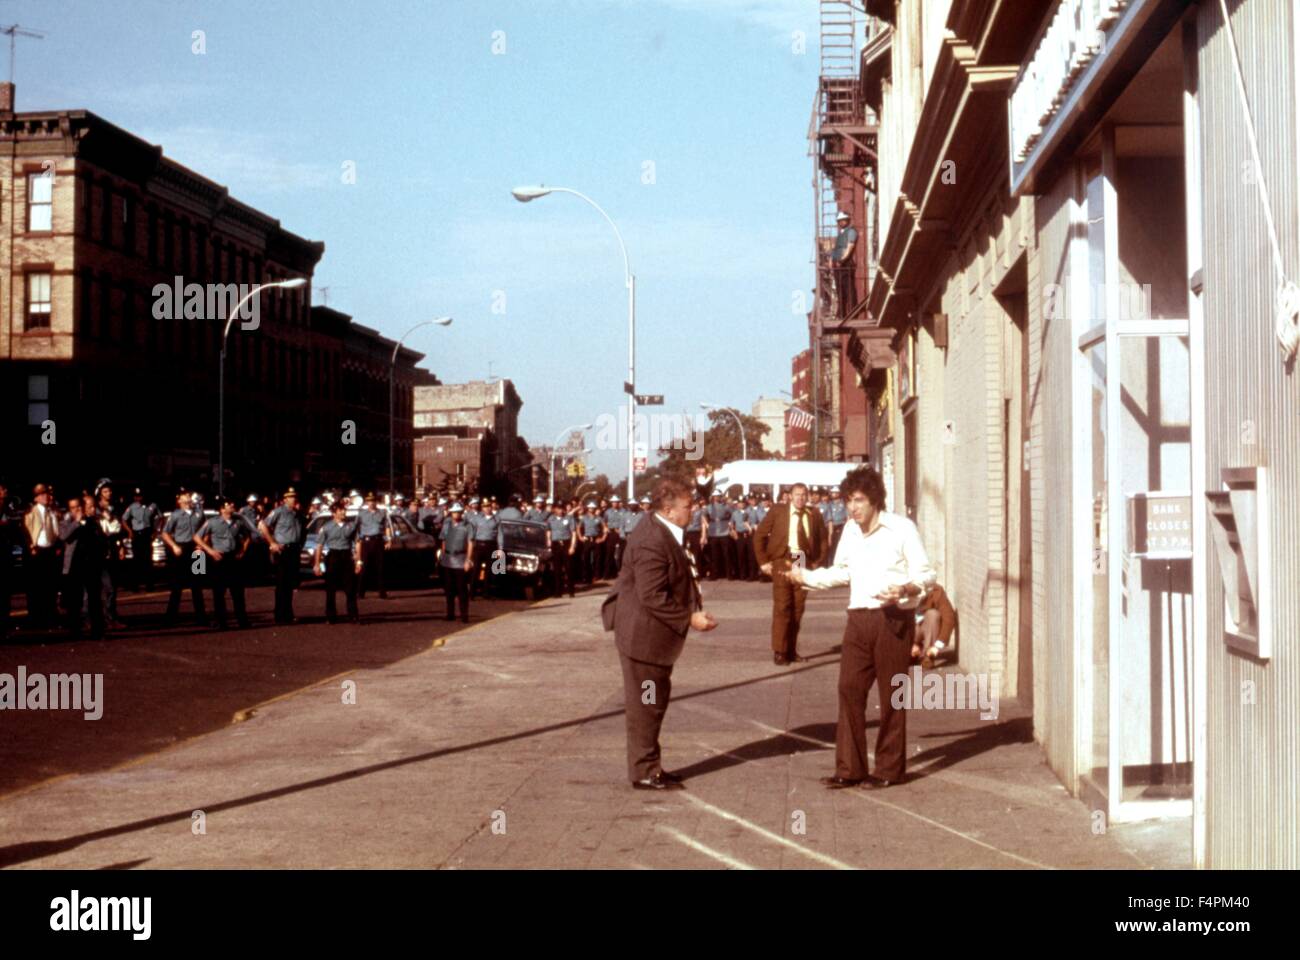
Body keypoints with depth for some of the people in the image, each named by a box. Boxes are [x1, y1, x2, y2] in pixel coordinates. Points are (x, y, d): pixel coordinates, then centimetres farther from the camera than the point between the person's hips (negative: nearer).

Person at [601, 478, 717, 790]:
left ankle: (649, 765, 28)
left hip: (655, 634, 10)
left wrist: (695, 610, 8)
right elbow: (653, 597, -28)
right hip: (643, 635, -10)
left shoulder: (665, 533, 8)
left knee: (655, 700, 18)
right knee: (645, 704, -1)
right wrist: (689, 619, -22)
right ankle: (644, 772, 8)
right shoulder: (652, 542, -25)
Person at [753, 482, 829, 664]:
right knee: (782, 607, -6)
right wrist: (764, 562, -2)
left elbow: (822, 539, 14)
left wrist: (818, 562, 3)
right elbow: (759, 535, 2)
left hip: (804, 563, 3)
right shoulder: (777, 511, 0)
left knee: (797, 608, 5)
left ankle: (792, 651, 13)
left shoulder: (814, 515, 6)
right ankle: (779, 652, -1)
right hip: (782, 562, -3)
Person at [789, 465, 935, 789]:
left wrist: (905, 588, -26)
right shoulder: (850, 531, 12)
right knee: (849, 689, 1)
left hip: (893, 619, -6)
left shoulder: (902, 528, -7)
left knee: (891, 694, 1)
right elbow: (841, 572, 24)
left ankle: (889, 768, 11)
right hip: (859, 618, 6)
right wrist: (805, 576, 14)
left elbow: (926, 574, -7)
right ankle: (849, 768, 7)